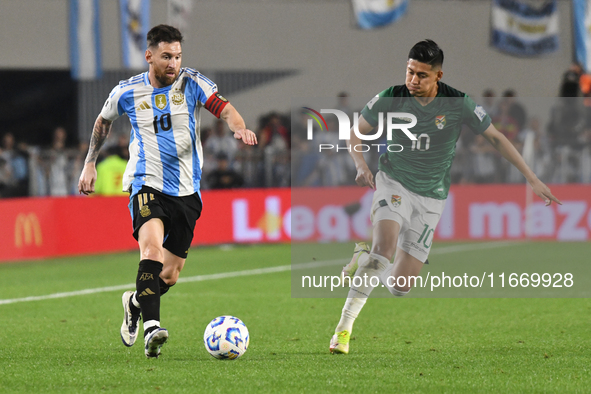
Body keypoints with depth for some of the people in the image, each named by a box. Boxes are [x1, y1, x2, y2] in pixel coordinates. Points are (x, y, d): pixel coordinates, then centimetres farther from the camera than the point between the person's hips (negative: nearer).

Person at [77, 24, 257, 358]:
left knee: (170, 275, 7)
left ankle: (135, 303, 39)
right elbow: (104, 121, 21)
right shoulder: (128, 92, 1)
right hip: (147, 184, -2)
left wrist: (239, 127, -38)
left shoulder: (192, 83, -2)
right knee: (152, 246, -30)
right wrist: (90, 163, 19)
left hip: (187, 190, 2)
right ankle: (152, 327, -39)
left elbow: (223, 107, -17)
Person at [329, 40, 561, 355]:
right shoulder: (391, 98, -11)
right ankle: (345, 325, -24)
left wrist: (533, 180, -4)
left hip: (430, 197, 1)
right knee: (385, 248, -31)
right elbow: (356, 134, 3)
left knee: (399, 286, -3)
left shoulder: (458, 104, -12)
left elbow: (496, 138, -2)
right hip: (393, 183, -1)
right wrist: (361, 165, -18)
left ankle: (364, 259, 29)